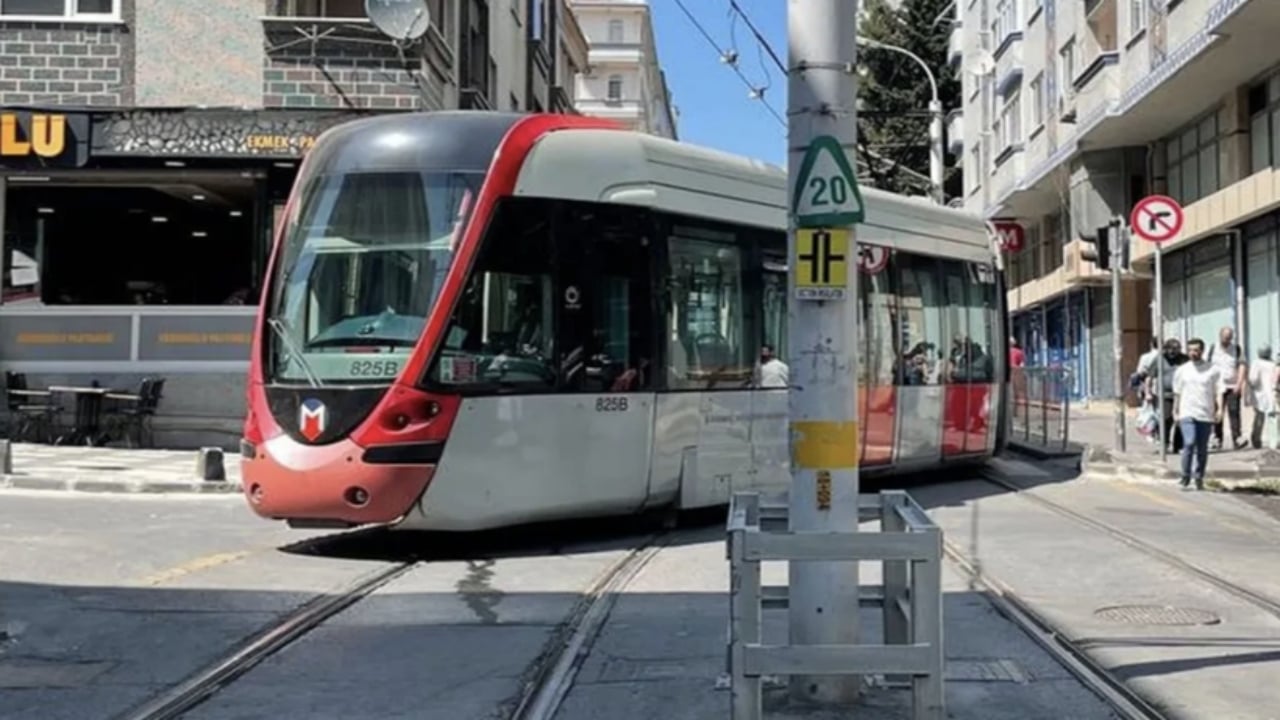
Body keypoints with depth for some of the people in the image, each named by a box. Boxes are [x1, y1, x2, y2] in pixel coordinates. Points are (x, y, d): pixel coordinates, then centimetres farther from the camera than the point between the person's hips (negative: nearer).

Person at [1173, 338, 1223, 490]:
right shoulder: (1182, 370, 8)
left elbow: (1218, 391, 2)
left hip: (1206, 415, 0)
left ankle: (1199, 478, 19)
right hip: (1187, 413, 0)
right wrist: (1176, 413, 11)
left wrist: (1220, 409, -10)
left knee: (1202, 449, 6)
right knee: (1189, 443, -16)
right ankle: (1186, 476, -6)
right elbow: (1177, 394, 13)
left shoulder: (1213, 370, 4)